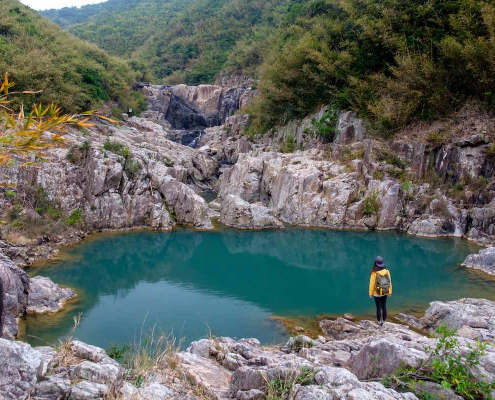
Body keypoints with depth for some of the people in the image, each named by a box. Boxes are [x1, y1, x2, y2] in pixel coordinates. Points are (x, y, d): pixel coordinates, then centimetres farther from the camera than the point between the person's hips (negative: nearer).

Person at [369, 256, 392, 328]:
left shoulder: (374, 273, -21)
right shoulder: (387, 271, -10)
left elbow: (372, 284, -14)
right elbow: (389, 282, -2)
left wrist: (371, 293, -2)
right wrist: (390, 292, 11)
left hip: (377, 293, -4)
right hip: (385, 292, 4)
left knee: (378, 308, 8)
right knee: (384, 307, 16)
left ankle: (379, 321, 19)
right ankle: (384, 321, 26)